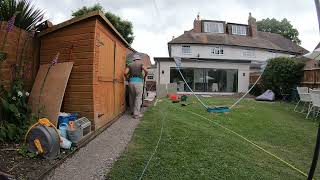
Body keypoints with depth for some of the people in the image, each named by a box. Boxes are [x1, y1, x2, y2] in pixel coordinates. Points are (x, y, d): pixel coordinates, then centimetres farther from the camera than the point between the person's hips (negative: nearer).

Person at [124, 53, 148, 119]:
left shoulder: (130, 65, 15)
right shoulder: (141, 64, 8)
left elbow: (125, 73, 0)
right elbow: (146, 71, -10)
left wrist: (127, 78, 20)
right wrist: (145, 76, 10)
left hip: (131, 82, 4)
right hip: (138, 82, -4)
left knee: (132, 97, 16)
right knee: (138, 98, 0)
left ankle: (132, 111, 27)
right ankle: (136, 114, 0)